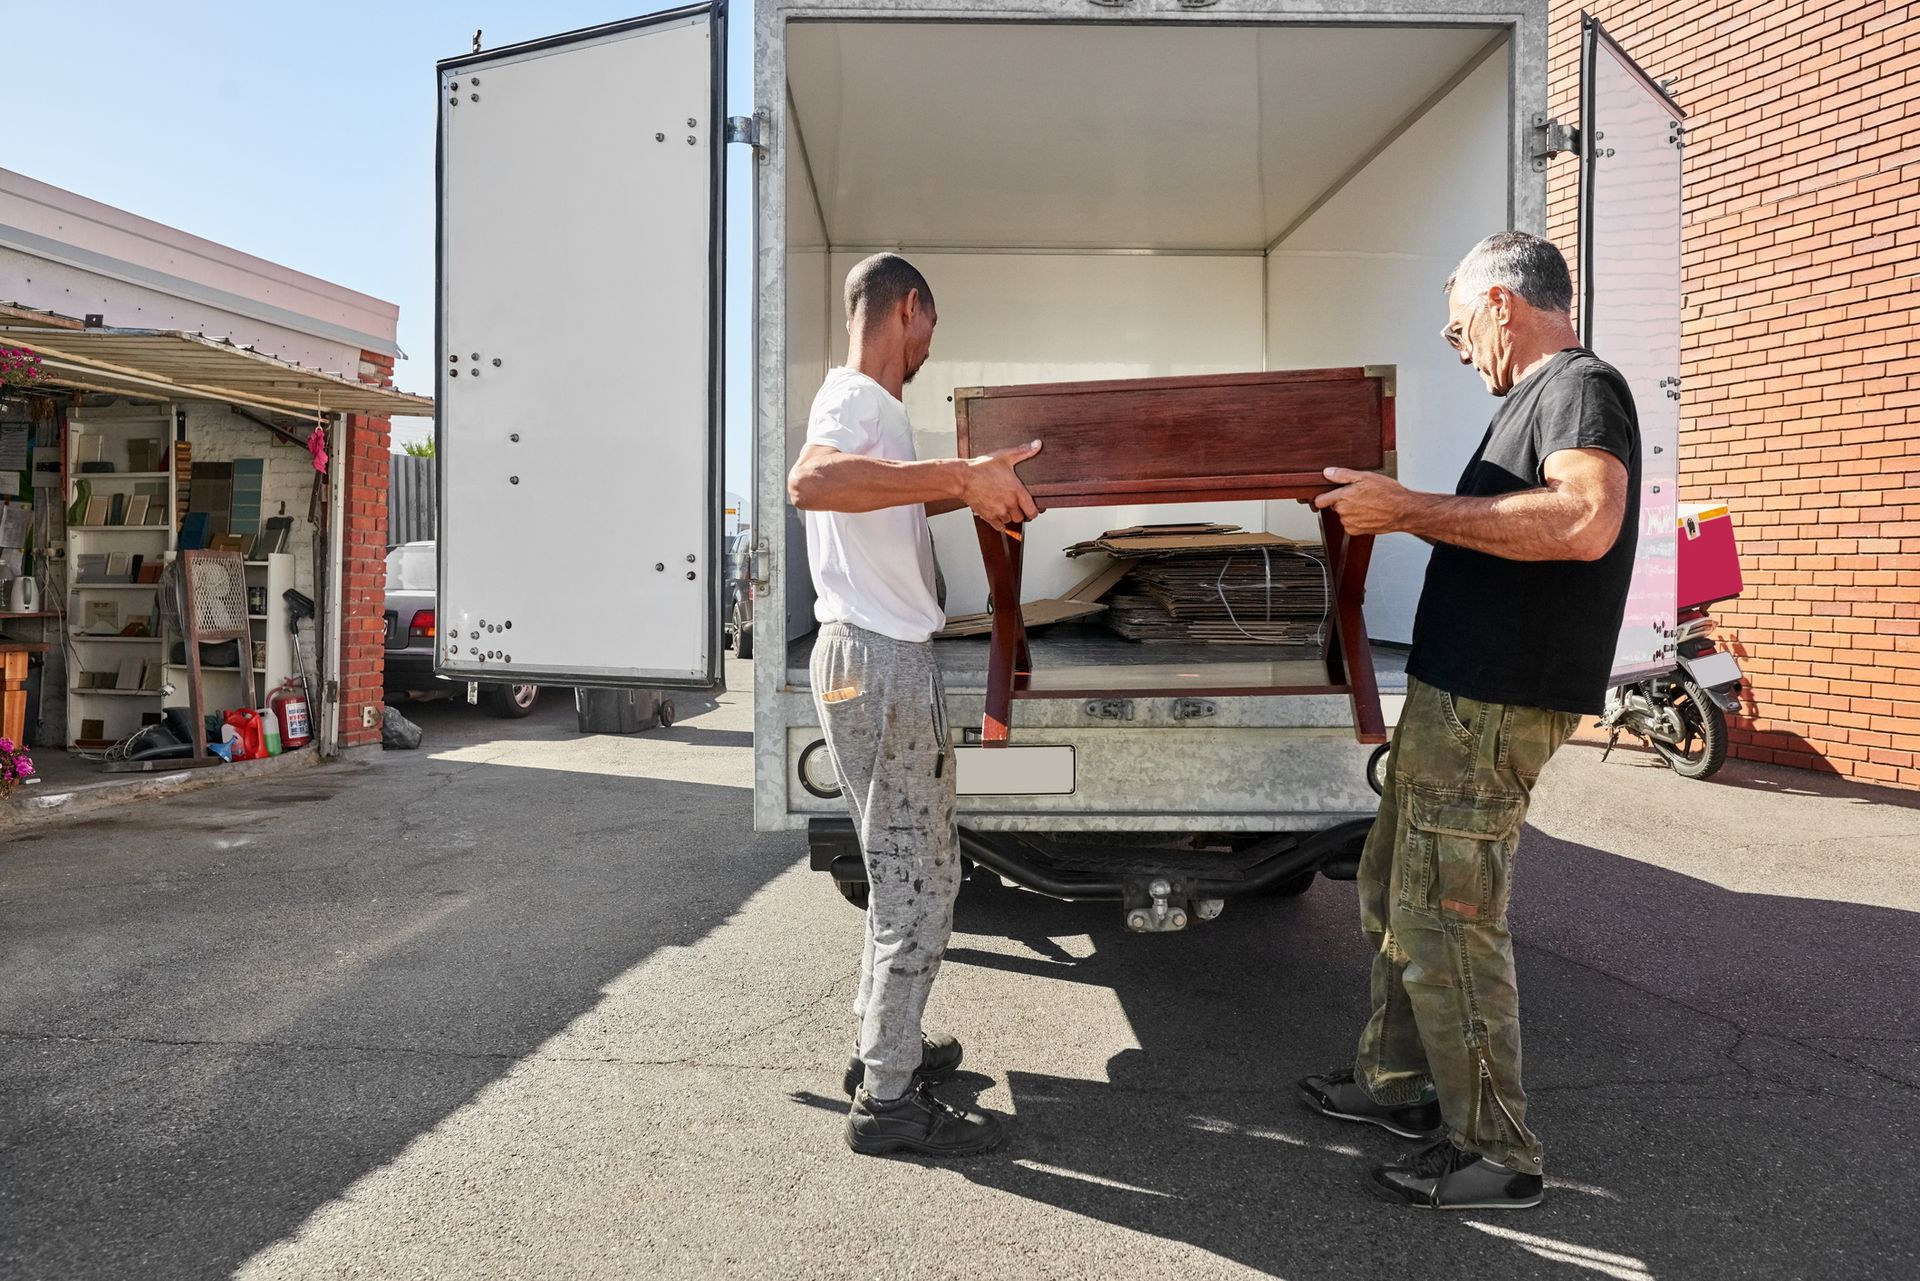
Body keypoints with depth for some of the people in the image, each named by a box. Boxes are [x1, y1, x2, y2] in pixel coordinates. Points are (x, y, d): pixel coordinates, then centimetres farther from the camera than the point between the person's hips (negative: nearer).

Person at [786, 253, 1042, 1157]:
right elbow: (811, 482, -39)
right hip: (878, 660, -11)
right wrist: (962, 474, -39)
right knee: (919, 883, -4)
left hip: (885, 658, 11)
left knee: (905, 870, 19)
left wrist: (974, 490, 39)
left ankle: (885, 1043, 32)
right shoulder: (856, 398, -14)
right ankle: (887, 1099, 7)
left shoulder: (871, 402, 18)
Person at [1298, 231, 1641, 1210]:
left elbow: (1587, 522, -30)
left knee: (1447, 918, -5)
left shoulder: (1581, 386, -11)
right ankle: (1398, 1084, 32)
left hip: (1492, 707, -10)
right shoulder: (1538, 397, 20)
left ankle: (1494, 1155, 9)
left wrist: (1411, 508, -27)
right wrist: (1393, 510, 25)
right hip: (1458, 694, 10)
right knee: (1393, 891, 18)